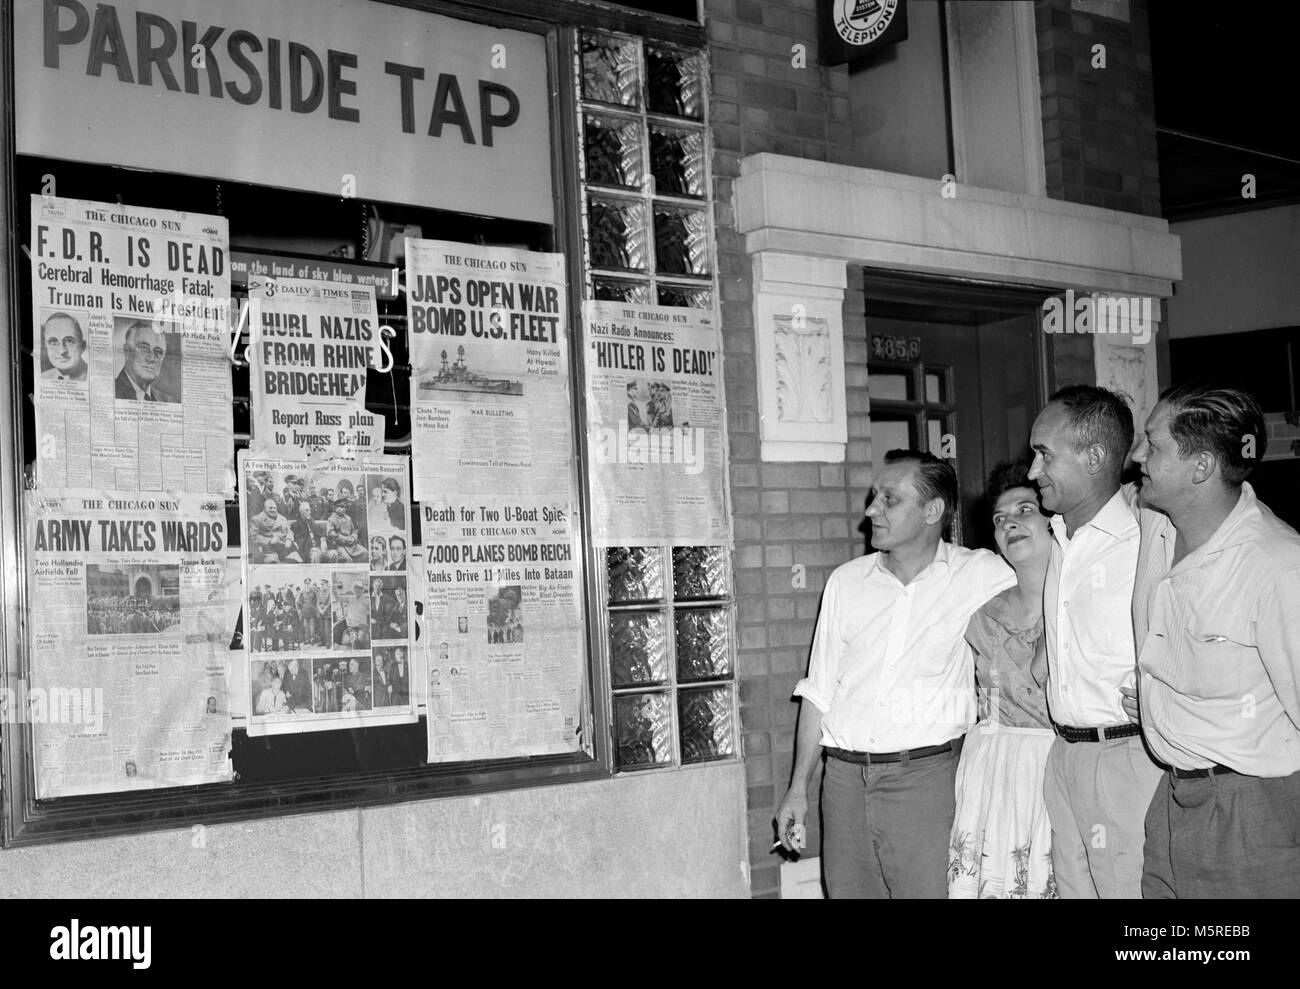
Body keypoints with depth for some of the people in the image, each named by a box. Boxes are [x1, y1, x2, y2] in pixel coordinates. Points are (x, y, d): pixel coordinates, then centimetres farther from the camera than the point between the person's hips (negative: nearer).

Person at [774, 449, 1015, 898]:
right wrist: (798, 788, 11)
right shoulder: (846, 581, 10)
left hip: (925, 776, -3)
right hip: (844, 776, 4)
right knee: (847, 890, 7)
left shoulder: (981, 575, -1)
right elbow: (818, 691, 13)